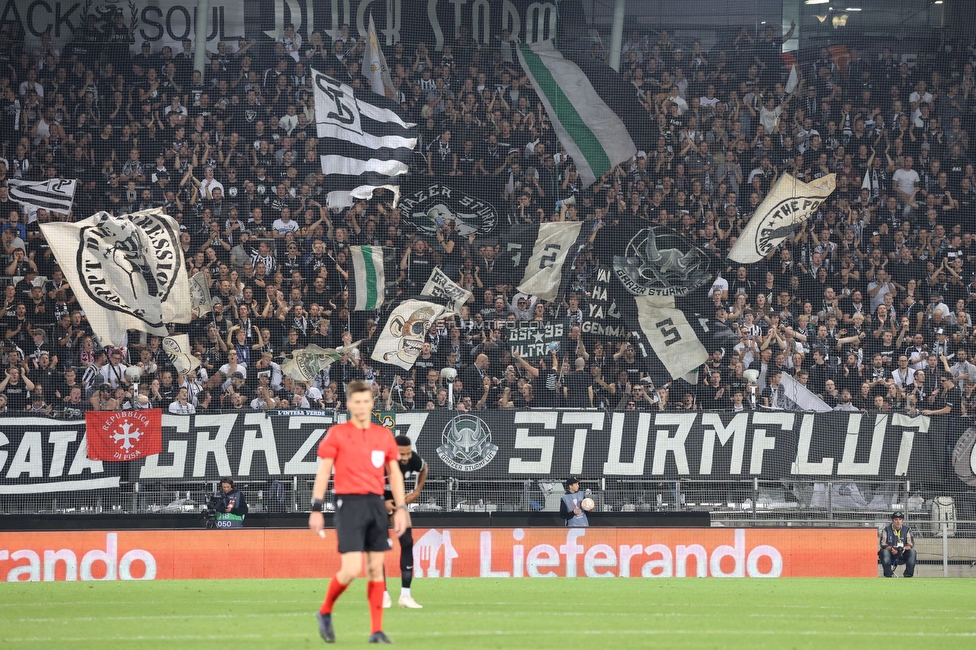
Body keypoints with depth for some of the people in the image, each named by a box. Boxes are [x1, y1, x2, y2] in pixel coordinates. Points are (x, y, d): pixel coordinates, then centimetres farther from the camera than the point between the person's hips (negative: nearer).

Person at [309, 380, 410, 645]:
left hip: (376, 504, 4)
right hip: (349, 503, -4)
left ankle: (377, 631, 7)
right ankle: (325, 612, 12)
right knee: (351, 569, -13)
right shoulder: (337, 434, 0)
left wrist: (400, 509, 7)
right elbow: (323, 472, -1)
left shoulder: (384, 435, 11)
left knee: (376, 568, 3)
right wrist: (316, 509, -6)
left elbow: (395, 474, 15)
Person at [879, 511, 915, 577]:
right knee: (884, 552, -33)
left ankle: (908, 575, -21)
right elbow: (883, 544, -9)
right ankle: (888, 574, -25)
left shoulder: (907, 530, 2)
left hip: (902, 554, 1)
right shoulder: (887, 529, -1)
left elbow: (911, 544, -4)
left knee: (912, 552, -25)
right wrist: (891, 548, -29)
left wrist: (904, 548, -27)